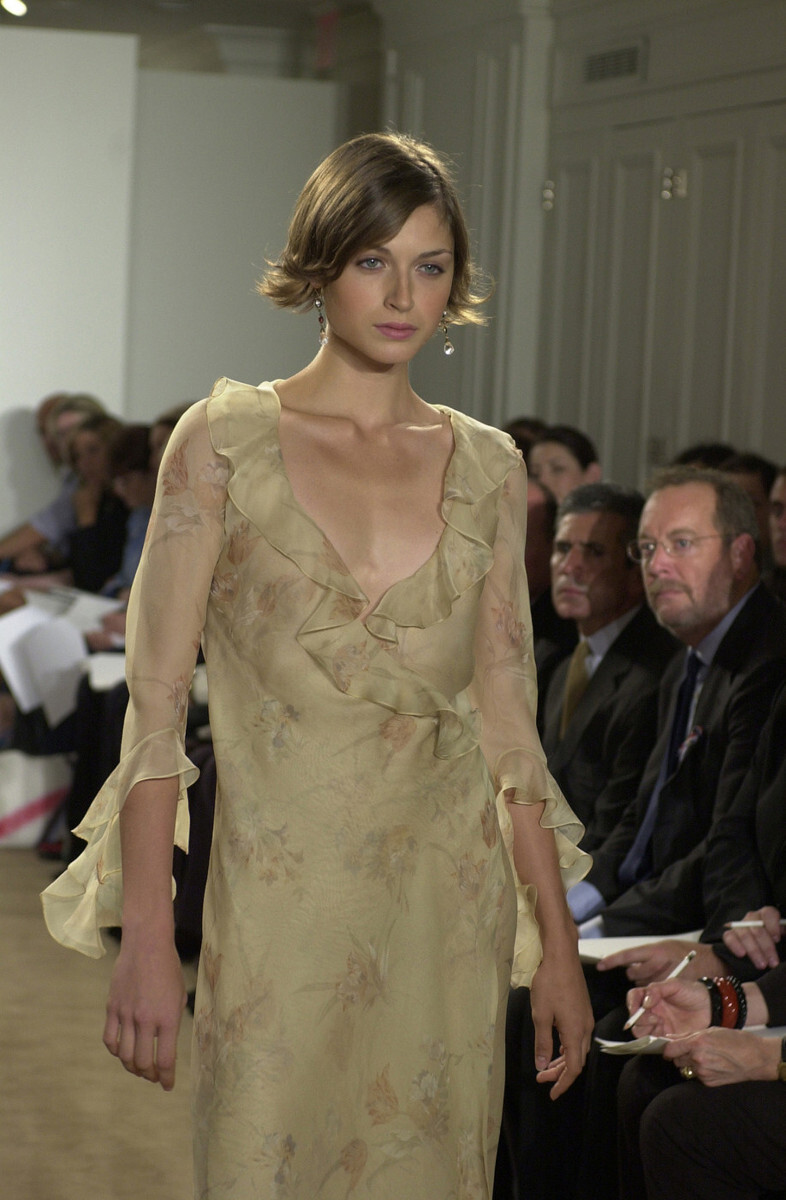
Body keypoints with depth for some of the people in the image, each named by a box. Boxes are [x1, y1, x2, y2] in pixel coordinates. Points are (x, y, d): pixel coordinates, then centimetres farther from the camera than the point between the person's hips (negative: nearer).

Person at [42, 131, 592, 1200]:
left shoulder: (487, 467, 6)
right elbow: (156, 703, -6)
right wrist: (145, 941, -13)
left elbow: (507, 722, 9)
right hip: (279, 902, -3)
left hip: (449, 908, 3)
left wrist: (557, 941, 6)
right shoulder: (226, 441, -4)